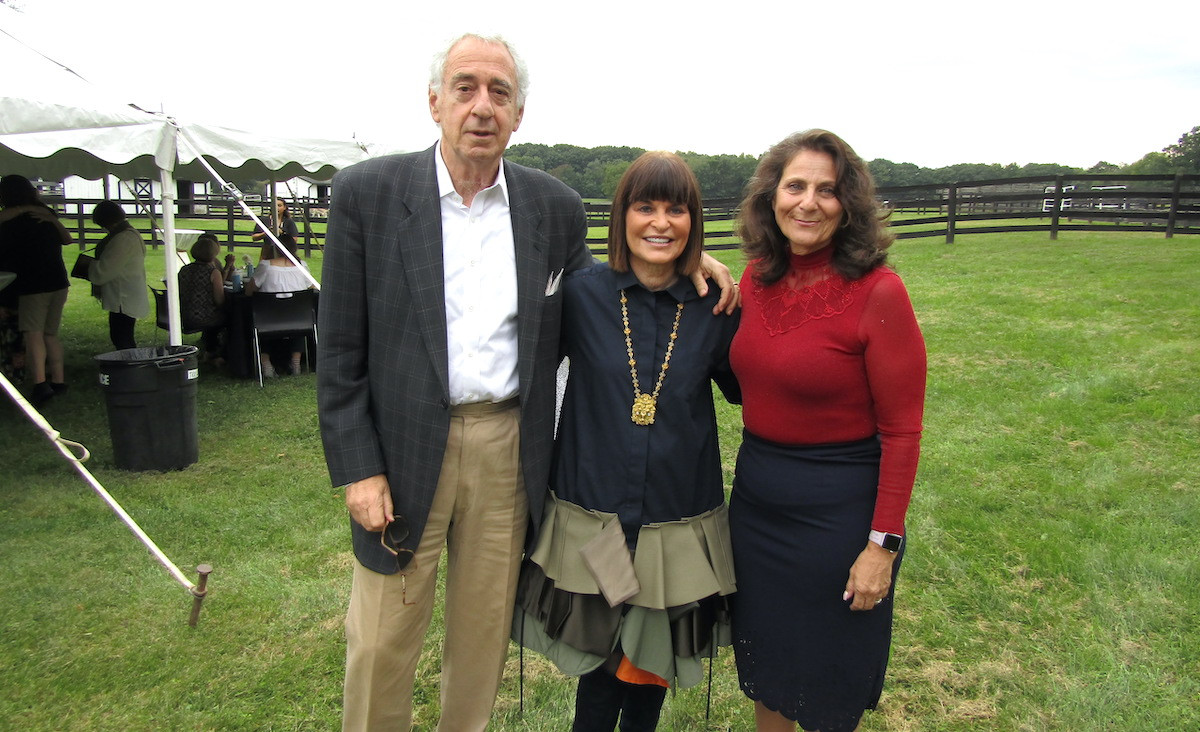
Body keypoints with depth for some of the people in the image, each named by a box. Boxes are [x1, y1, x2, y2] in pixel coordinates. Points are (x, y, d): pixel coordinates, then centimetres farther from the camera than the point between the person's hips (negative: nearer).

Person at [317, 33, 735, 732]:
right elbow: (341, 349, -4)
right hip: (405, 448, -2)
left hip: (509, 449, 2)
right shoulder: (367, 192, -6)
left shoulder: (557, 206, 2)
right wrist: (358, 468, -8)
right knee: (381, 642, 11)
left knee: (484, 632, 19)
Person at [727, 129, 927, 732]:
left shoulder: (877, 292, -17)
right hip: (755, 496, 6)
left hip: (838, 506, -5)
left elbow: (902, 431, -15)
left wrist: (884, 544, -15)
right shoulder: (756, 279, 0)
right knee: (763, 660, 23)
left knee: (830, 682, 16)